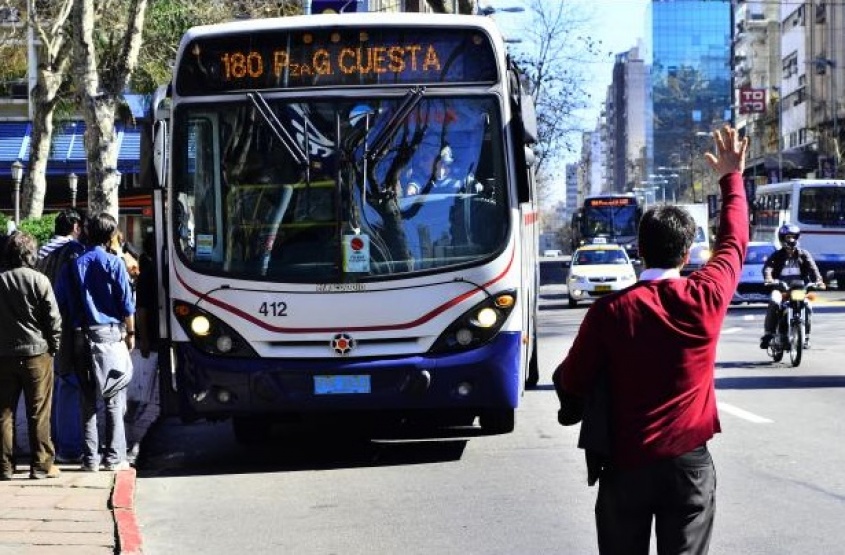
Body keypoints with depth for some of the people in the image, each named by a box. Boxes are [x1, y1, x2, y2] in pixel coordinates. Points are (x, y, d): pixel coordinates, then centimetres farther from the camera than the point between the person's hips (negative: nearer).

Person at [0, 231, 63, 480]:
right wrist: (53, 346, 5)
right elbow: (53, 318, -8)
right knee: (39, 413, 4)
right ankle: (41, 465, 6)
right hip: (36, 353, -2)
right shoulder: (38, 280, -9)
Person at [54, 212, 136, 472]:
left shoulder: (73, 265, 6)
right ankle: (113, 457, 0)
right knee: (114, 400, 2)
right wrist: (130, 332, 6)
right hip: (110, 334, -3)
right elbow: (126, 303, -5)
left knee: (87, 400, 9)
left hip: (82, 337, 3)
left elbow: (61, 304, 6)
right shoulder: (114, 263, -5)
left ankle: (90, 458, 8)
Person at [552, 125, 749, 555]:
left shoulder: (610, 311, -11)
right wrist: (732, 178, 26)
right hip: (689, 462, 1)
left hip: (626, 464, -1)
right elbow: (734, 243, 12)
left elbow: (572, 381, -2)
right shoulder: (706, 299, -7)